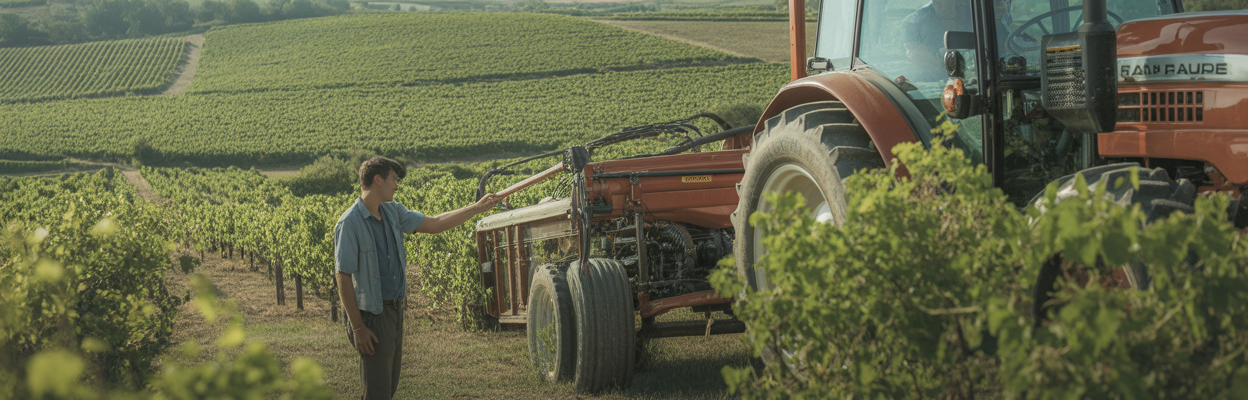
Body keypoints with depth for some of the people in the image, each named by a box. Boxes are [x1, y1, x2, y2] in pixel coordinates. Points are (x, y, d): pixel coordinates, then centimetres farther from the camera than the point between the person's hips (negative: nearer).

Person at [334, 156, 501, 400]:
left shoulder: (392, 212, 7)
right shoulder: (349, 224, -17)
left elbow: (433, 225, 15)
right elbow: (343, 278, -18)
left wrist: (477, 208, 13)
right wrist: (357, 328, -19)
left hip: (395, 310, 8)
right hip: (370, 315, -8)